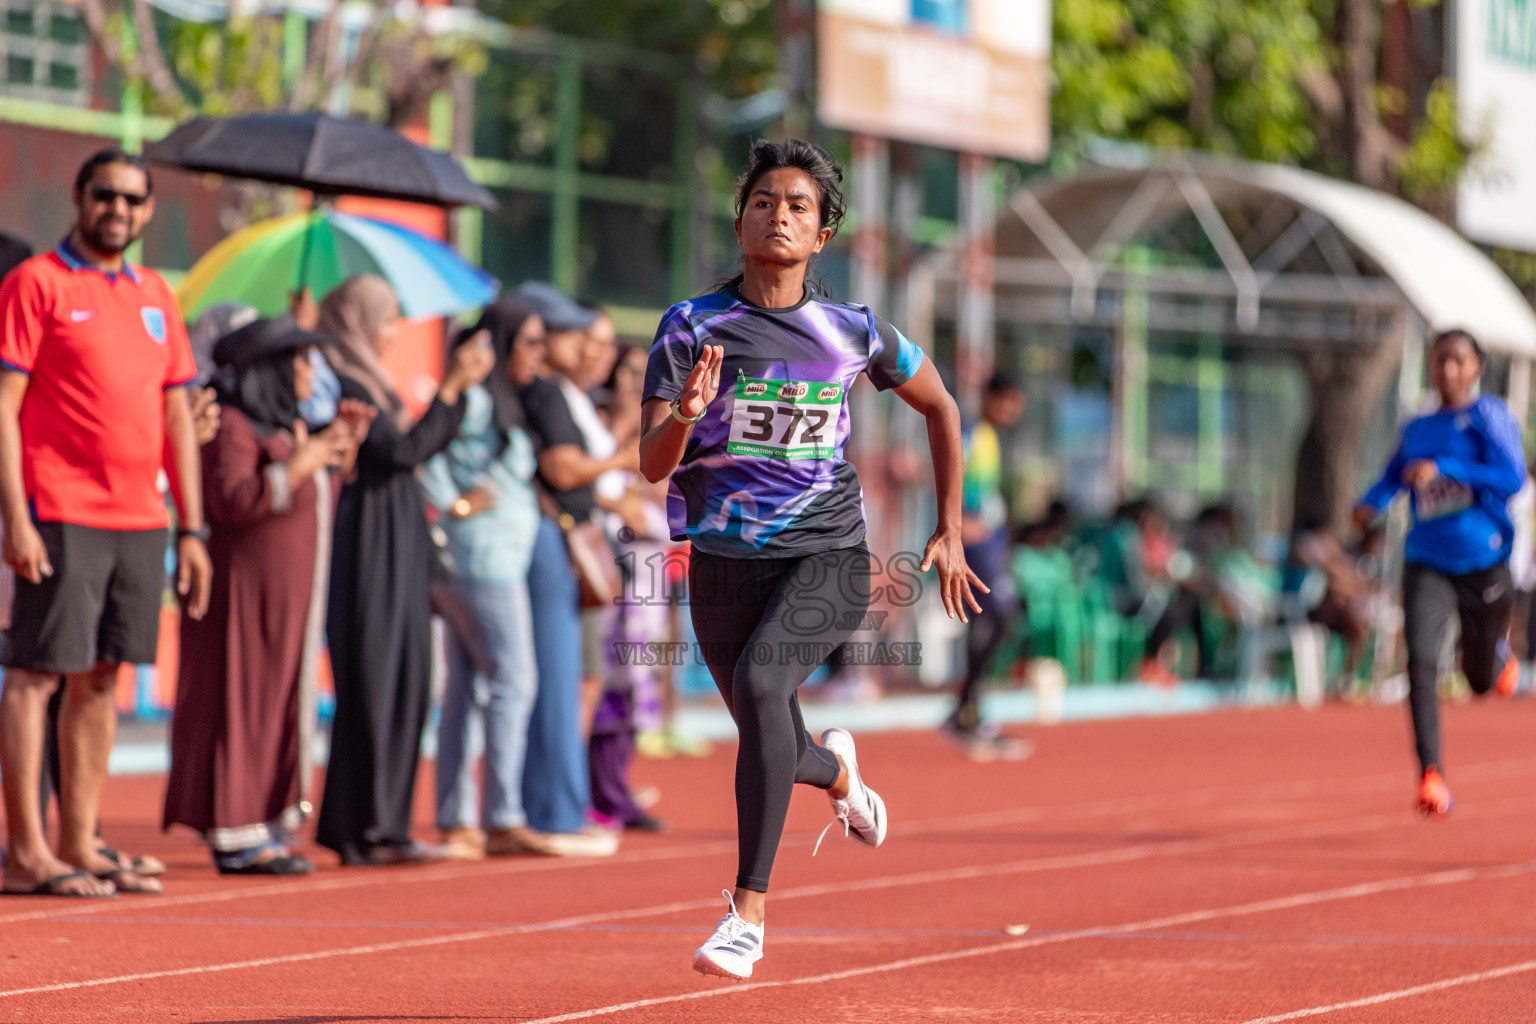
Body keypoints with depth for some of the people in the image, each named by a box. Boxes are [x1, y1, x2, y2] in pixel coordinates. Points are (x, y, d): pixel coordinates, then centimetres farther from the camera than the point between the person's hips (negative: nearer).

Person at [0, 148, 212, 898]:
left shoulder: (156, 297, 16)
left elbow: (178, 419, 19)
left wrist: (191, 529, 13)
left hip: (141, 520, 6)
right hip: (63, 518, -6)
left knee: (100, 680, 8)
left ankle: (79, 845, 13)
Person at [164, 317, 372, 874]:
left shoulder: (287, 426, 16)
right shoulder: (233, 426, -12)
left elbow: (318, 498, 25)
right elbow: (230, 500, -23)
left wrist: (343, 445, 12)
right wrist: (299, 464, -22)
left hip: (289, 597, 10)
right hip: (244, 587, -10)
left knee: (281, 706, 9)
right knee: (240, 702, -8)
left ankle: (265, 828, 13)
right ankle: (236, 836, -8)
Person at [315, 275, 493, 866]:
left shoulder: (368, 385, 17)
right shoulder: (343, 386, -13)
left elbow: (423, 446, 21)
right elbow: (405, 449, -19)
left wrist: (460, 386, 15)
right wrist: (451, 388, -13)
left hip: (398, 551, 10)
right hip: (367, 552, -10)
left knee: (405, 683, 8)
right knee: (372, 684, -8)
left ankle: (382, 824, 12)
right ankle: (362, 832, -6)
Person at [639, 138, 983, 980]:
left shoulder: (854, 333, -1)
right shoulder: (691, 327, -4)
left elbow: (941, 407, 16)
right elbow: (652, 466, -9)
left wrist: (950, 532, 15)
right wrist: (685, 417, -31)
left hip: (827, 555, -2)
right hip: (724, 563, 2)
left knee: (760, 680, -30)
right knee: (775, 752, 11)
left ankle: (748, 910, -27)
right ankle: (838, 773, 52)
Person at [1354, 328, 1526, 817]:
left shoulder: (1488, 416, -6)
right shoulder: (1416, 430, 9)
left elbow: (1512, 478, -16)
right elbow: (1392, 477, 19)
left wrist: (1445, 469, -23)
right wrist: (1369, 504, -3)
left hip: (1484, 562, -2)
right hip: (1428, 564, 2)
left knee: (1480, 680, 12)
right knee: (1421, 662, -19)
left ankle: (1498, 654, 50)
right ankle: (1432, 775, -19)